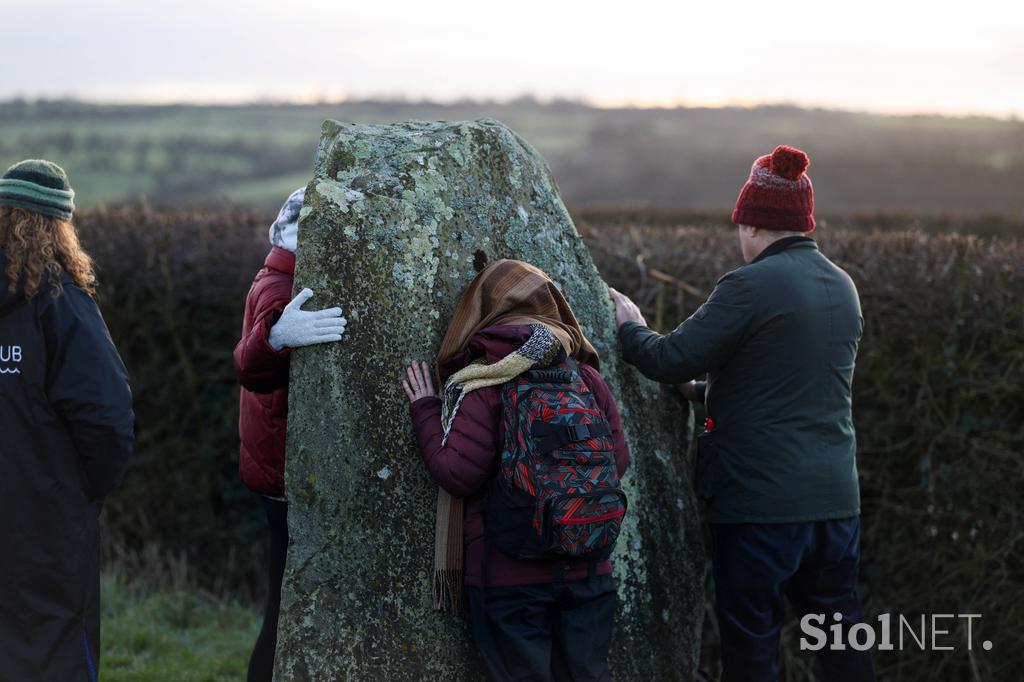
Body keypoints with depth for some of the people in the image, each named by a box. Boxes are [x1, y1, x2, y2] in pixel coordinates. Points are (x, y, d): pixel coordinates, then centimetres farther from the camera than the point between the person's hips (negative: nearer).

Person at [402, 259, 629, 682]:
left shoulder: (481, 387, -10)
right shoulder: (587, 378, 4)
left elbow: (458, 475, -13)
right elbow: (618, 461, 7)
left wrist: (426, 410, -1)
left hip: (510, 579, -4)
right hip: (589, 571, 4)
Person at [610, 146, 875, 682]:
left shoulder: (750, 286, -15)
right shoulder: (842, 287, 10)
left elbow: (669, 360, -12)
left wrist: (630, 327, 8)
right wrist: (705, 390, 25)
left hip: (761, 501, -7)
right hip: (836, 497, 7)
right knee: (840, 634, 16)